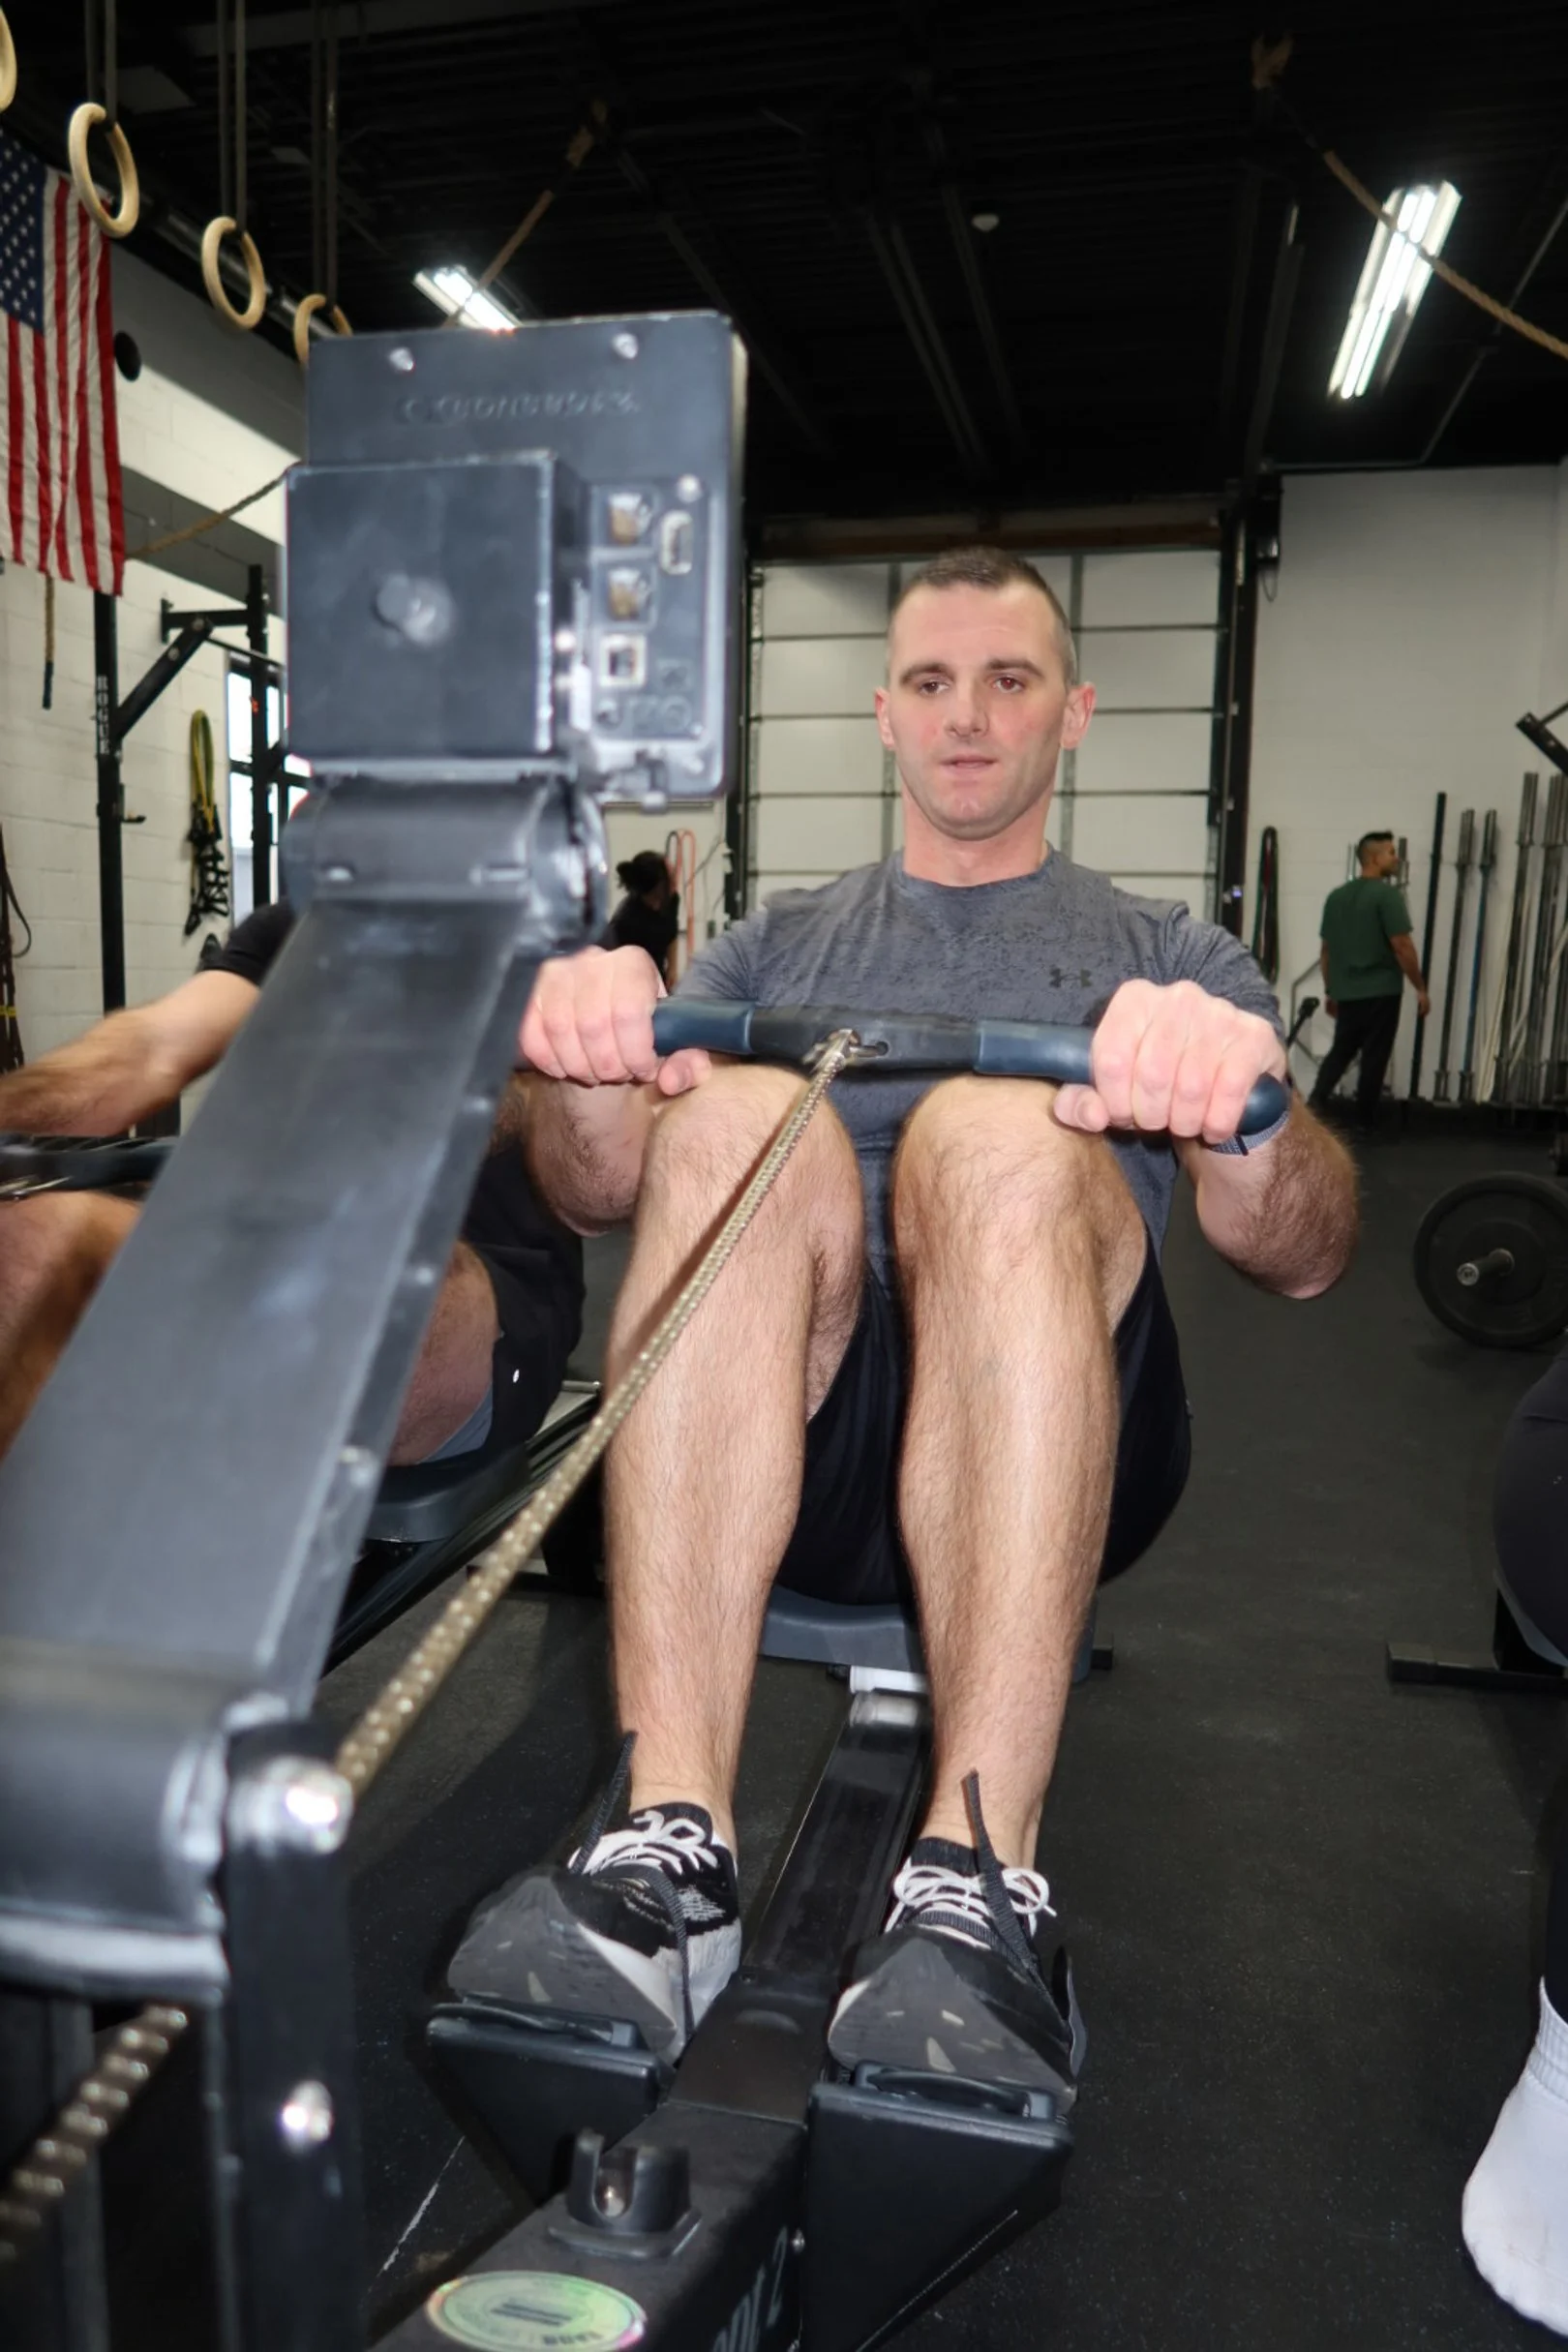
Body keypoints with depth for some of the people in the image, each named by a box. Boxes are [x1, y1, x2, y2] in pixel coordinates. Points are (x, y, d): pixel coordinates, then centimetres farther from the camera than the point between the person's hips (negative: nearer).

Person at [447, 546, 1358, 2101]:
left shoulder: (1173, 961, 18)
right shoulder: (774, 948, 23)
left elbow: (1304, 1260, 1)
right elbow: (599, 1197, 8)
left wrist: (1240, 1105, -23)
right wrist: (586, 1067, -16)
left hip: (1050, 1439, -1)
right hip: (794, 1440, 2)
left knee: (1000, 1131, -30)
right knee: (736, 1117, -27)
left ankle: (978, 1890, -34)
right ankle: (668, 1846, -32)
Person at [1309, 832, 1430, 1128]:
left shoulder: (1336, 896, 10)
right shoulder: (1387, 894, -12)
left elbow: (1326, 949, 13)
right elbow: (1402, 946, -16)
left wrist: (1330, 990, 20)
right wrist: (1421, 988, -8)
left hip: (1346, 993, 6)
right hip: (1380, 992, -6)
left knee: (1340, 1051, 15)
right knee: (1373, 1058, 1)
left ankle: (1318, 1098, -8)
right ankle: (1364, 1122, 7)